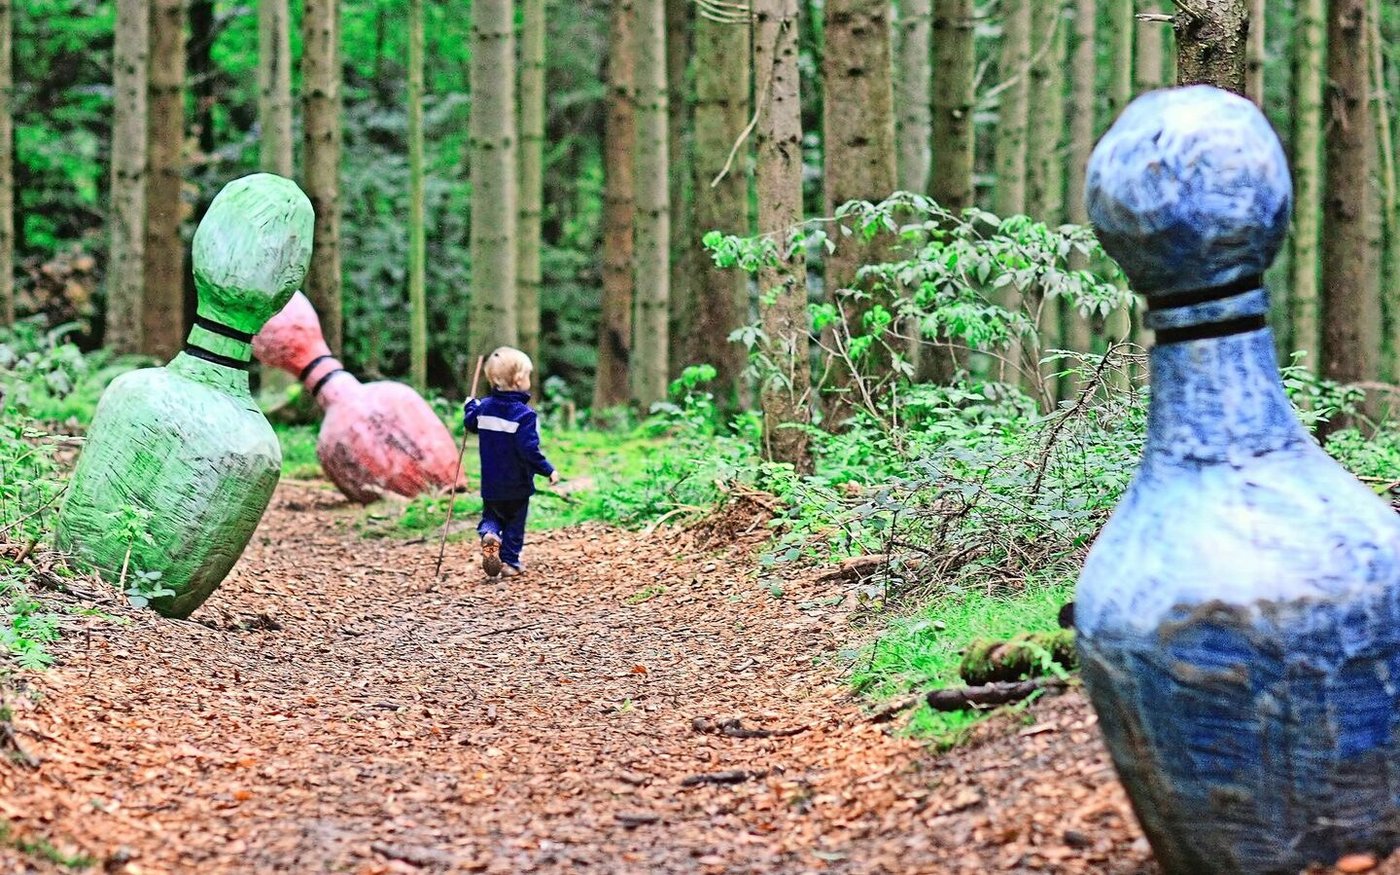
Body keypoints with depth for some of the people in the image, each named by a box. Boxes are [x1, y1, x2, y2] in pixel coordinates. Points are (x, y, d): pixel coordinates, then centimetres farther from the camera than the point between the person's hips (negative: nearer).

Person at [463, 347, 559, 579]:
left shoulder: (484, 407, -4)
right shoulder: (524, 414, -23)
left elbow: (470, 423, 17)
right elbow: (529, 449, -27)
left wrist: (470, 405, 38)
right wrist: (548, 470, -17)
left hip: (490, 482, 4)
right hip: (517, 485, -4)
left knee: (491, 515, 20)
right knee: (514, 523, 13)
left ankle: (488, 534, -11)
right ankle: (510, 562, 17)